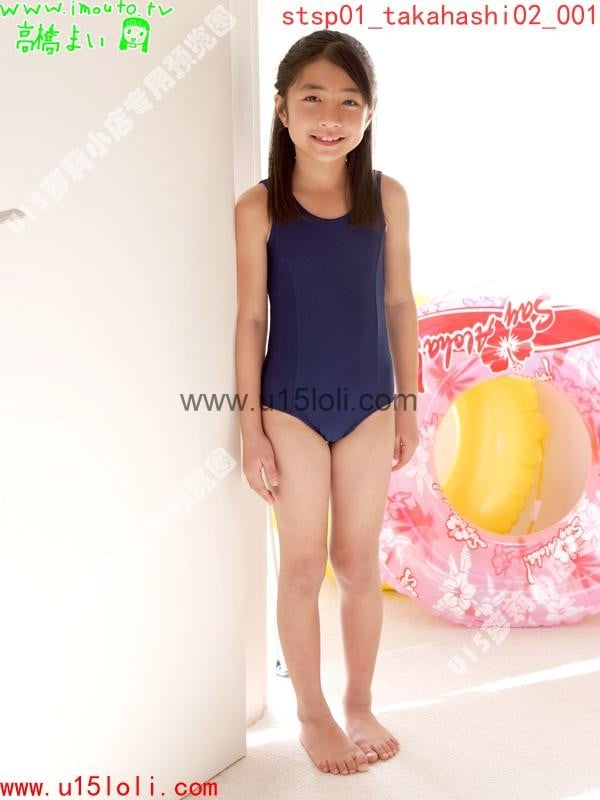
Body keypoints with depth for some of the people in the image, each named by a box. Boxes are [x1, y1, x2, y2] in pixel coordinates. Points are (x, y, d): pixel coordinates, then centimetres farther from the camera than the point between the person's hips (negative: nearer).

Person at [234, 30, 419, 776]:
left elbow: (399, 303, 3)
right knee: (303, 562, 9)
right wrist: (251, 425, -6)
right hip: (291, 406, -2)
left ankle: (360, 704, 32)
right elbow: (251, 319, -6)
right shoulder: (259, 206, -9)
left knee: (359, 560, 12)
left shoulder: (388, 197, -3)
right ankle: (312, 712, 28)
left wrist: (407, 403, 5)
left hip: (369, 403, 2)